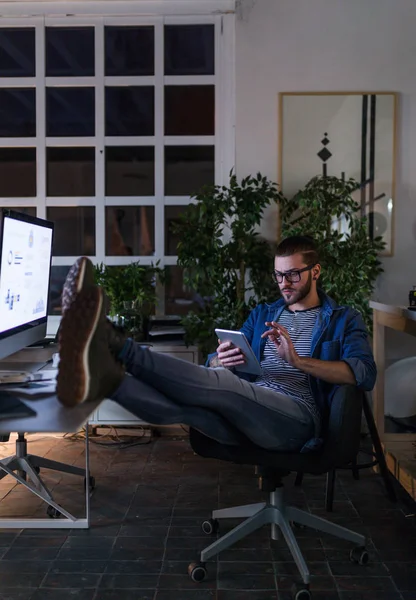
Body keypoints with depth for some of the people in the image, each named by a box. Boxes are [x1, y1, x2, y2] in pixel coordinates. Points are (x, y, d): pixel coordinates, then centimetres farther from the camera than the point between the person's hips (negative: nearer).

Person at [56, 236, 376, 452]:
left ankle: (117, 345, -51)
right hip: (243, 414, 5)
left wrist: (298, 360, -16)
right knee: (186, 404, -29)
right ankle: (106, 376, -56)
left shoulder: (344, 319, 15)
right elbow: (214, 362, 19)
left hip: (298, 416, -4)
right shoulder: (262, 314, 27)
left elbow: (365, 373, -5)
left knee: (219, 384, -34)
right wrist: (219, 361, -7)